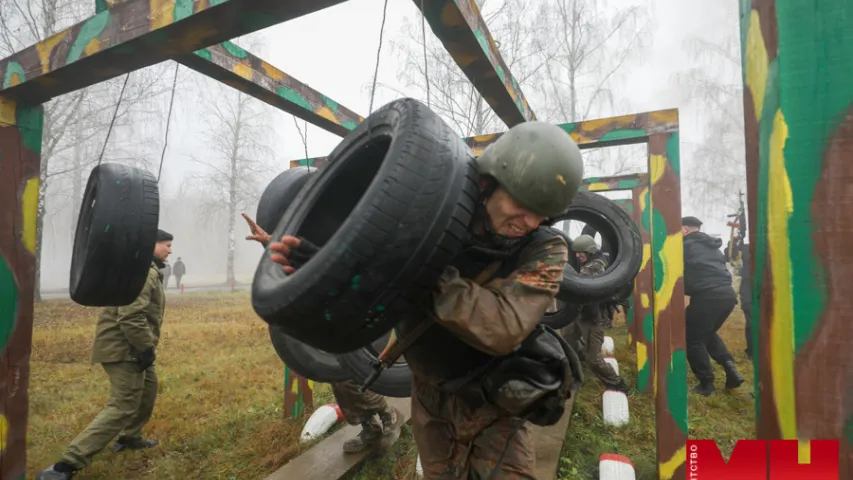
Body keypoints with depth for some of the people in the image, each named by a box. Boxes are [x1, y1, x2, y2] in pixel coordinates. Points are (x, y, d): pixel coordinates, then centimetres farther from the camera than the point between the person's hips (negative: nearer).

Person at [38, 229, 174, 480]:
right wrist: (146, 348, -21)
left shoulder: (149, 270, 15)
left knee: (148, 388, 24)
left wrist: (145, 347, 22)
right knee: (122, 407, -11)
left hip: (132, 348, 11)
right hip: (124, 349, -11)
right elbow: (131, 317, -30)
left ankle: (129, 437, 39)